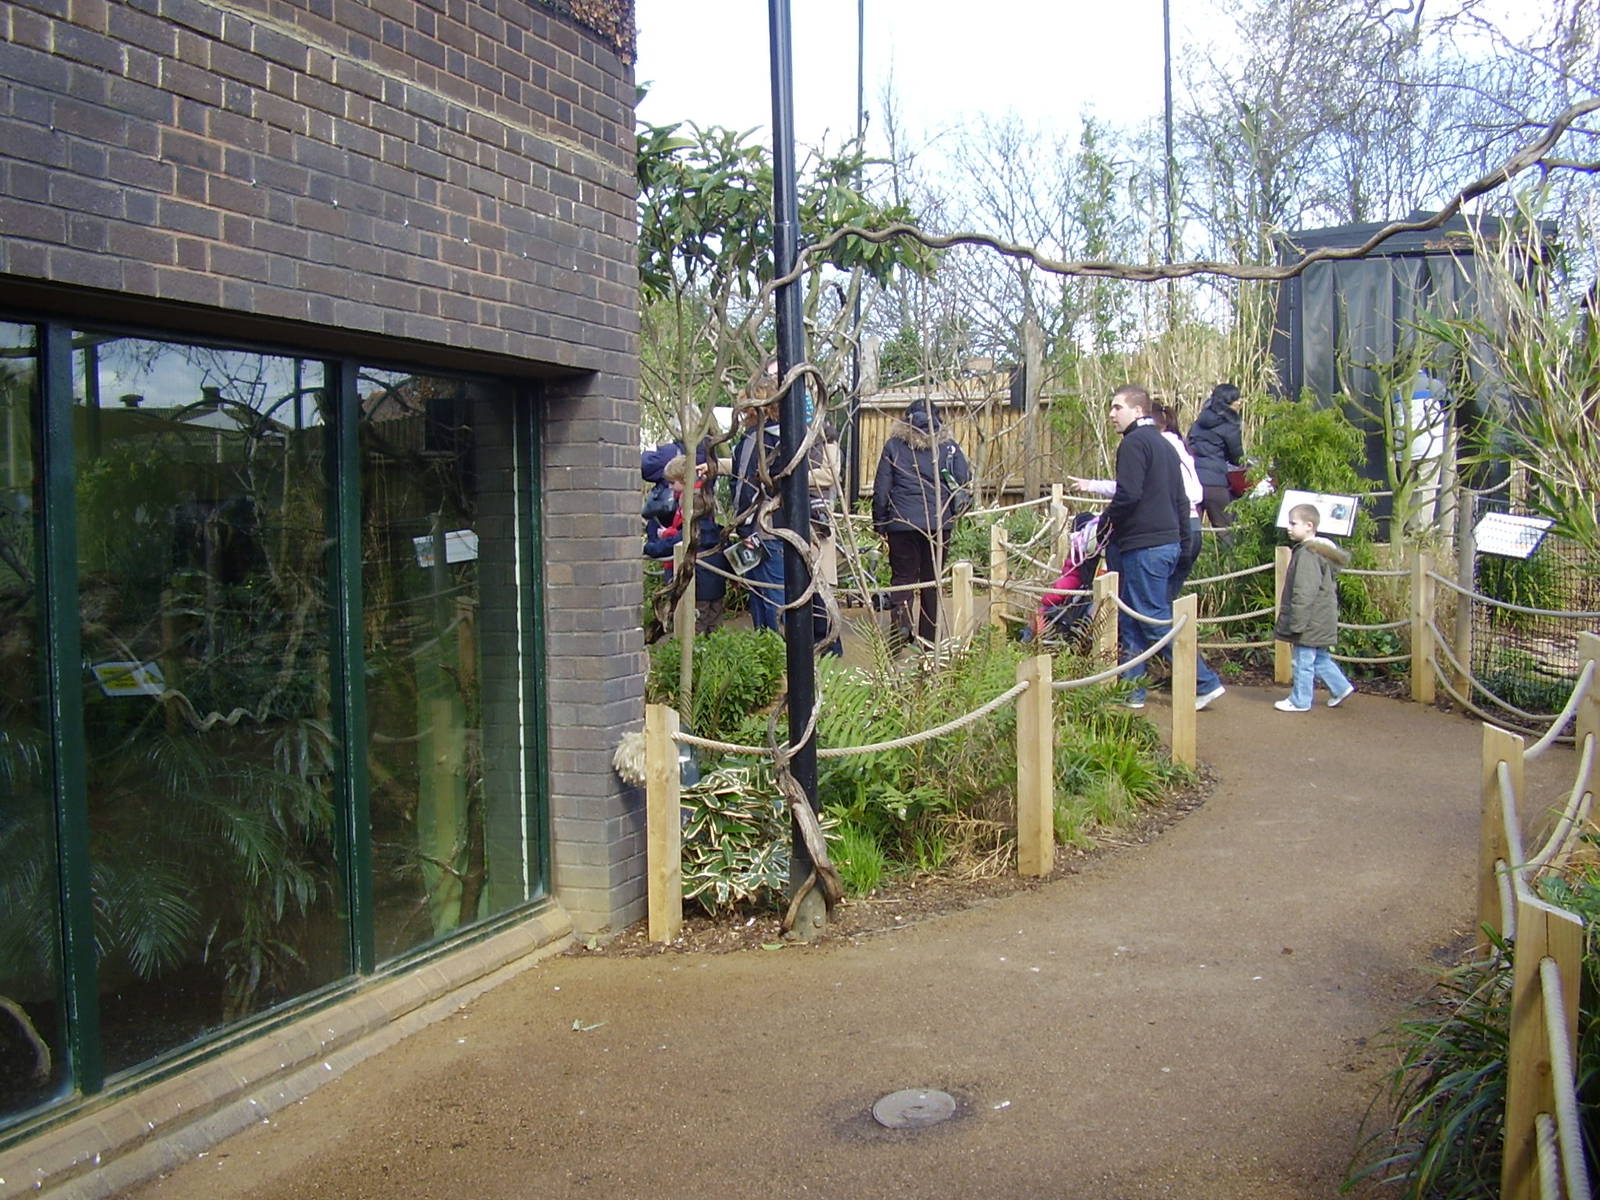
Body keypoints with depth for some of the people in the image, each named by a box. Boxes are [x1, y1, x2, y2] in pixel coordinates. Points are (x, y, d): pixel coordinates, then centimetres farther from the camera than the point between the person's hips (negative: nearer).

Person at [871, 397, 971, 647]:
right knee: (932, 580, 11)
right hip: (939, 523, 1)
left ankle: (900, 624, -20)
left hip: (901, 523, -1)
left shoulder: (893, 445, 2)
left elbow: (881, 489, 2)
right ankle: (929, 639, 16)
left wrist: (880, 523, 9)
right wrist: (953, 514, 20)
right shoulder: (948, 446, 4)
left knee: (902, 577, 5)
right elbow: (966, 484, 4)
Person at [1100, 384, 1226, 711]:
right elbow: (1181, 499, 21)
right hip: (1168, 542, 10)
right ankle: (1131, 691, 15)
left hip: (1143, 546, -10)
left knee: (1157, 621, -5)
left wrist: (1103, 523, -8)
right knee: (1132, 622, 13)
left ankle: (1205, 683, -2)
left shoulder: (1134, 442, -11)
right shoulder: (1164, 444, 19)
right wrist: (1179, 533, 24)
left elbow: (1127, 494, -22)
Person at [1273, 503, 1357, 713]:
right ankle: (1340, 688, 26)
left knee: (1304, 661, 1)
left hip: (1310, 623, -10)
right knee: (1319, 658, 21)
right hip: (1320, 621, 10)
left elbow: (1304, 593, -24)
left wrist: (1296, 623, -21)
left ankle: (1299, 701, 10)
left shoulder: (1307, 554, -21)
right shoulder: (1322, 550, 12)